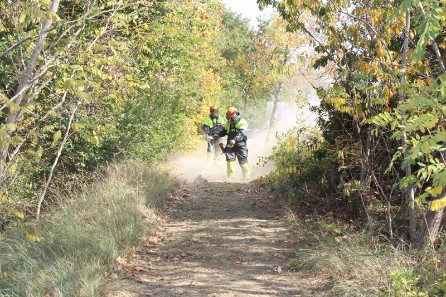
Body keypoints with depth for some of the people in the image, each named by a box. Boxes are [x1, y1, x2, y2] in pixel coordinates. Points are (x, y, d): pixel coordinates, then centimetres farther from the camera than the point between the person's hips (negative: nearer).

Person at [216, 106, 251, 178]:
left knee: (243, 161, 1)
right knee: (230, 159, -8)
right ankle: (230, 176, -4)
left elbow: (241, 133, -23)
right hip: (230, 144, 5)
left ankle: (247, 175, 17)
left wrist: (235, 139, -39)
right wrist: (218, 135, 4)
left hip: (240, 144, -5)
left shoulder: (242, 122, -8)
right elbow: (225, 131, 24)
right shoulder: (228, 123, 14)